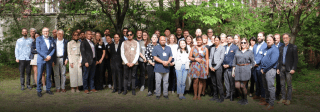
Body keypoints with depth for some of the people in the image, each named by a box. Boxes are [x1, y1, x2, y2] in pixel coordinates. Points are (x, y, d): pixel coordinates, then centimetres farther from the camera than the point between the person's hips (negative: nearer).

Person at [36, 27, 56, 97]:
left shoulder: (51, 39, 11)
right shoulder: (38, 39, 1)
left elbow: (53, 48, 7)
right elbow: (38, 49, -6)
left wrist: (50, 56, -9)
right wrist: (45, 57, -12)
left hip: (49, 59, 3)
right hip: (41, 59, -3)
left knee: (49, 75, 7)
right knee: (39, 75, -1)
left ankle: (48, 89, 17)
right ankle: (38, 90, 8)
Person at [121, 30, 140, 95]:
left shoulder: (136, 43, 8)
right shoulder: (124, 43, 9)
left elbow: (137, 54, 2)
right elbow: (122, 54, 4)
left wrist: (133, 62, -7)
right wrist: (127, 62, -6)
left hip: (134, 63, 0)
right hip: (126, 63, 1)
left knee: (133, 76, 1)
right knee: (126, 76, 1)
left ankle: (133, 90, 8)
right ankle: (125, 90, 8)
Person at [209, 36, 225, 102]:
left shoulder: (222, 48, 0)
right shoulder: (212, 48, 18)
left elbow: (221, 59, -7)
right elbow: (210, 58, 15)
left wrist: (215, 67, -10)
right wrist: (210, 66, -1)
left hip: (218, 67, -5)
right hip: (212, 67, 5)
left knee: (219, 83, -8)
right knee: (213, 83, 7)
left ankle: (222, 97, 0)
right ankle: (215, 96, 16)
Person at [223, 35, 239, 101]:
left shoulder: (235, 47, -2)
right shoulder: (224, 47, 14)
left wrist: (229, 65, -12)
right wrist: (223, 64, 0)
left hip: (231, 68, -5)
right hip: (225, 68, 5)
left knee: (232, 82, 0)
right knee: (226, 82, 9)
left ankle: (232, 95, 11)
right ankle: (228, 94, 18)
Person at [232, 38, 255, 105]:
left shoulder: (250, 52, 5)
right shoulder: (237, 51, 11)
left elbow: (252, 62, 9)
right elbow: (234, 61, 11)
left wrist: (249, 69, -2)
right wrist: (233, 70, 6)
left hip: (246, 70, -3)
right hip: (238, 69, 3)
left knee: (242, 86, -2)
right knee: (237, 86, 0)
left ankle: (245, 99, 20)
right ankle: (242, 97, 24)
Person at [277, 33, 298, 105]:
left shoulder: (293, 47, -1)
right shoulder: (281, 48, 14)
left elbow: (295, 59, -5)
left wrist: (293, 69, -12)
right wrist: (278, 68, 10)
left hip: (289, 68, -5)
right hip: (281, 68, 5)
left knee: (289, 85, 0)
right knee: (282, 84, 8)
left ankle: (288, 99, 8)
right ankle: (283, 98, 16)